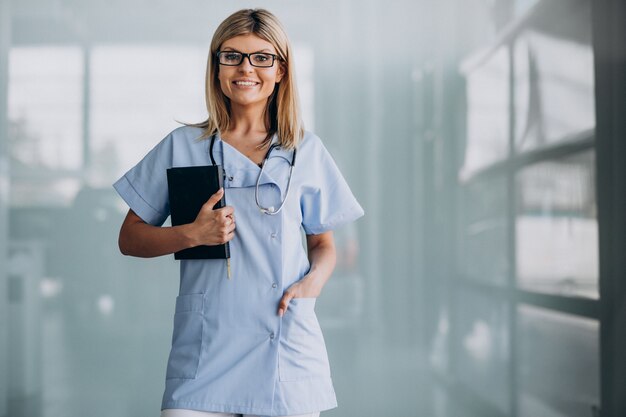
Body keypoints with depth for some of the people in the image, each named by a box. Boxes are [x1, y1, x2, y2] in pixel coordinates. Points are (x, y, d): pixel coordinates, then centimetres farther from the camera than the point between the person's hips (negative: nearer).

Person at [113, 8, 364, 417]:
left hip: (285, 349, 1)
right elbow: (130, 238, 8)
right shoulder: (182, 146, 7)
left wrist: (312, 282, -7)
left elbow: (324, 245, 15)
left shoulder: (307, 151, 9)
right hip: (205, 350, -1)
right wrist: (192, 234, -9)